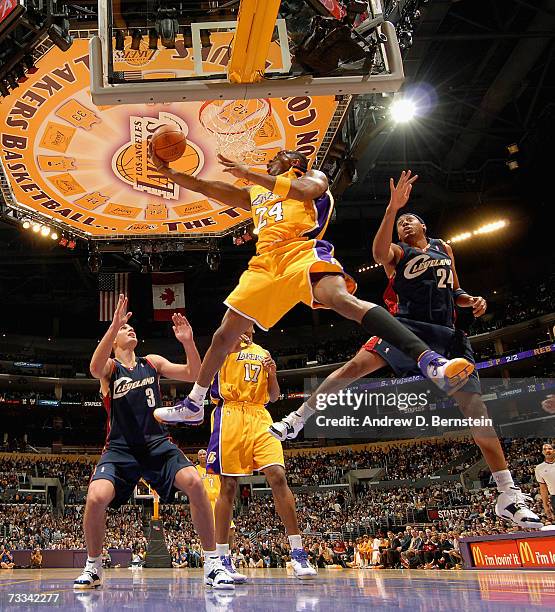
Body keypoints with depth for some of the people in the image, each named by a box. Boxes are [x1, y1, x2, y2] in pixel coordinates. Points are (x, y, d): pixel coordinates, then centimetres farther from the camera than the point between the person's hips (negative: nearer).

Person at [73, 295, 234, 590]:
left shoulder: (152, 363, 12)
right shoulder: (109, 367, 2)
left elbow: (194, 374, 6)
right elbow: (95, 368, -24)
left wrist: (188, 342, -12)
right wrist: (114, 324, -36)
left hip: (157, 443, 2)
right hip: (120, 447, -1)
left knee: (194, 483, -23)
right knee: (96, 497, -26)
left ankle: (212, 564, -11)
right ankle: (93, 568, 2)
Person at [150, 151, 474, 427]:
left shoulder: (311, 176, 17)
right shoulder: (253, 193, 35)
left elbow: (305, 190, -8)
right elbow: (206, 188, 33)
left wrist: (249, 173, -7)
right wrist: (167, 170, 25)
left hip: (303, 251, -7)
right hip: (265, 264, 7)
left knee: (344, 300, -35)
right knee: (224, 335, 8)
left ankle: (432, 363, -48)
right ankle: (193, 406, 25)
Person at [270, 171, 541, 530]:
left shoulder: (445, 249, 23)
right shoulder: (397, 252, 10)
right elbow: (378, 252, -16)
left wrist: (472, 300, 7)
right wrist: (392, 207, -27)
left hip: (447, 333, 3)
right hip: (407, 326, -3)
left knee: (475, 407, -2)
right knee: (357, 366, -24)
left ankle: (509, 495, 2)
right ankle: (297, 420, -12)